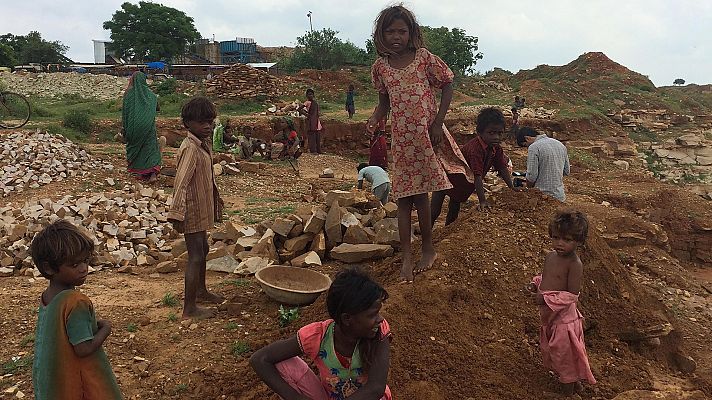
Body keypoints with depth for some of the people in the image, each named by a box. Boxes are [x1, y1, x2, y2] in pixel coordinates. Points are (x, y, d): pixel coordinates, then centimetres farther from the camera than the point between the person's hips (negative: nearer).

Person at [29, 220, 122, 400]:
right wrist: (106, 328, -11)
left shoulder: (46, 297, 1)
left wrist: (94, 324, 1)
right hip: (80, 384, -8)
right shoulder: (76, 302, -26)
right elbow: (84, 349, -24)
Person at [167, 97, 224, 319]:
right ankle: (189, 308, 6)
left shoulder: (204, 144, 8)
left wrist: (216, 201, 25)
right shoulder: (190, 148, -22)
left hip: (203, 208, 10)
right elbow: (181, 182, -28)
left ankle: (201, 290, 42)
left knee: (203, 250, 23)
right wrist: (177, 214, -32)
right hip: (193, 211, -10)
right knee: (195, 256, -4)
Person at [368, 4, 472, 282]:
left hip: (426, 134, -3)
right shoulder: (380, 67, 4)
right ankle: (407, 257, 8)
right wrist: (374, 121, -7)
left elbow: (447, 85, 1)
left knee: (419, 194, 1)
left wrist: (438, 123, -7)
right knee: (404, 197, 2)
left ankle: (428, 249, 20)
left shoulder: (424, 58, -4)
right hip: (400, 137, 3)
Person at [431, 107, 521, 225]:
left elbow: (503, 168, -3)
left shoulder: (496, 149, -11)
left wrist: (512, 188, -11)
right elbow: (477, 176, -41)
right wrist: (482, 201, -44)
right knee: (434, 212, -4)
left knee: (454, 210, 22)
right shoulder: (475, 148, -37)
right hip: (448, 178, -8)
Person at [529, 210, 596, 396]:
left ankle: (569, 389, 31)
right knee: (550, 349, 24)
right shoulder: (551, 256, 0)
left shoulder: (574, 264, -24)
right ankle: (573, 380, 46)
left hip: (564, 316, -8)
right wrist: (535, 284, -3)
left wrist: (546, 299, -28)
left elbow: (572, 295, -25)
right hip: (548, 315, 9)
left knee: (565, 352, 9)